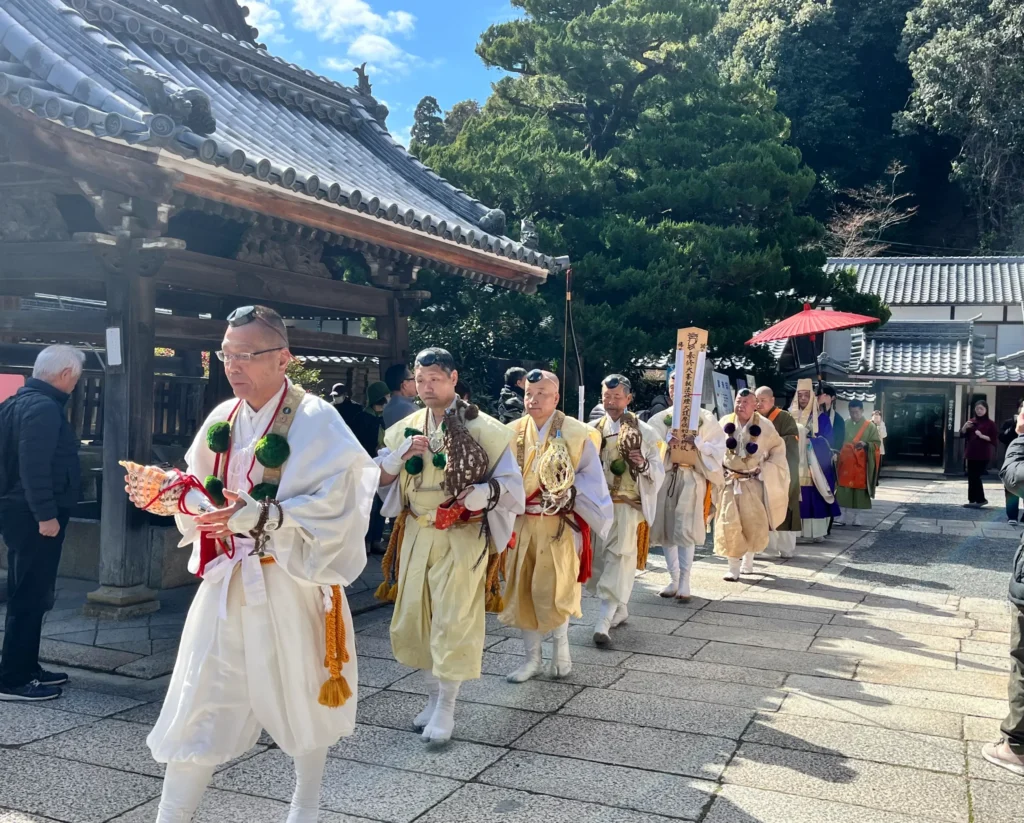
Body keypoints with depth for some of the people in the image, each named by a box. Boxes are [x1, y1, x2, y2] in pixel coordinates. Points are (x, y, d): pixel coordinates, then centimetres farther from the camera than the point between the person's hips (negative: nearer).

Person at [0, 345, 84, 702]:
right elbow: (35, 466, -25)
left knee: (29, 595, 16)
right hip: (34, 517, -11)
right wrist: (46, 514, -24)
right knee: (31, 597, -5)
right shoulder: (43, 407, -17)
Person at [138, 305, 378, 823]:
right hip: (225, 581, 5)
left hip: (291, 583, -4)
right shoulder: (222, 419, 6)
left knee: (299, 697, 13)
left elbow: (334, 506, -21)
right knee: (199, 701, 4)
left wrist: (258, 516, -30)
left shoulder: (315, 420, -14)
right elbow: (206, 492, 16)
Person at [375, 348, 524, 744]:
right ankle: (434, 693, 27)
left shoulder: (483, 428, -7)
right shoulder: (404, 428, 7)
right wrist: (403, 454, -12)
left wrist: (484, 492, -25)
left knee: (453, 619, -3)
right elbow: (380, 479, 6)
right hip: (416, 535, 5)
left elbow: (511, 481, -6)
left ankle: (446, 706, 9)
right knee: (415, 615, 10)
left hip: (461, 537, -5)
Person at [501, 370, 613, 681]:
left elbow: (591, 478, -4)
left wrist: (565, 493, -16)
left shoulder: (577, 434, -5)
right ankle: (532, 657, 20)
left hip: (559, 526, -3)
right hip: (521, 524, 4)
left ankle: (561, 645, 23)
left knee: (552, 592, -3)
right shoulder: (512, 433, 4)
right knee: (522, 591, 6)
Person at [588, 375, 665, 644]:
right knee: (600, 558, 10)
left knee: (618, 560, -9)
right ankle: (620, 610, 28)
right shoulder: (593, 430, 6)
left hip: (628, 505, -4)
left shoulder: (644, 432, -2)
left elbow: (659, 471, -1)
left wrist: (644, 464, -20)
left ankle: (603, 621, -11)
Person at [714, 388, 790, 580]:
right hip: (730, 481, 0)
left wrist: (767, 468, -2)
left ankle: (748, 559, 22)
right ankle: (734, 567, 3)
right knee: (730, 524, -5)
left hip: (753, 482, 0)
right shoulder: (725, 422, -2)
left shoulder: (764, 425, -5)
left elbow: (778, 446, 7)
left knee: (754, 523, -1)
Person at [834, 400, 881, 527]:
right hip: (845, 462, 2)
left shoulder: (870, 426, 0)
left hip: (861, 464, -2)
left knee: (858, 490, 1)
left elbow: (877, 443, -1)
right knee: (843, 491, -4)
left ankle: (854, 518, 10)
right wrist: (837, 452, -2)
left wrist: (865, 444, -19)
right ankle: (843, 517, -1)